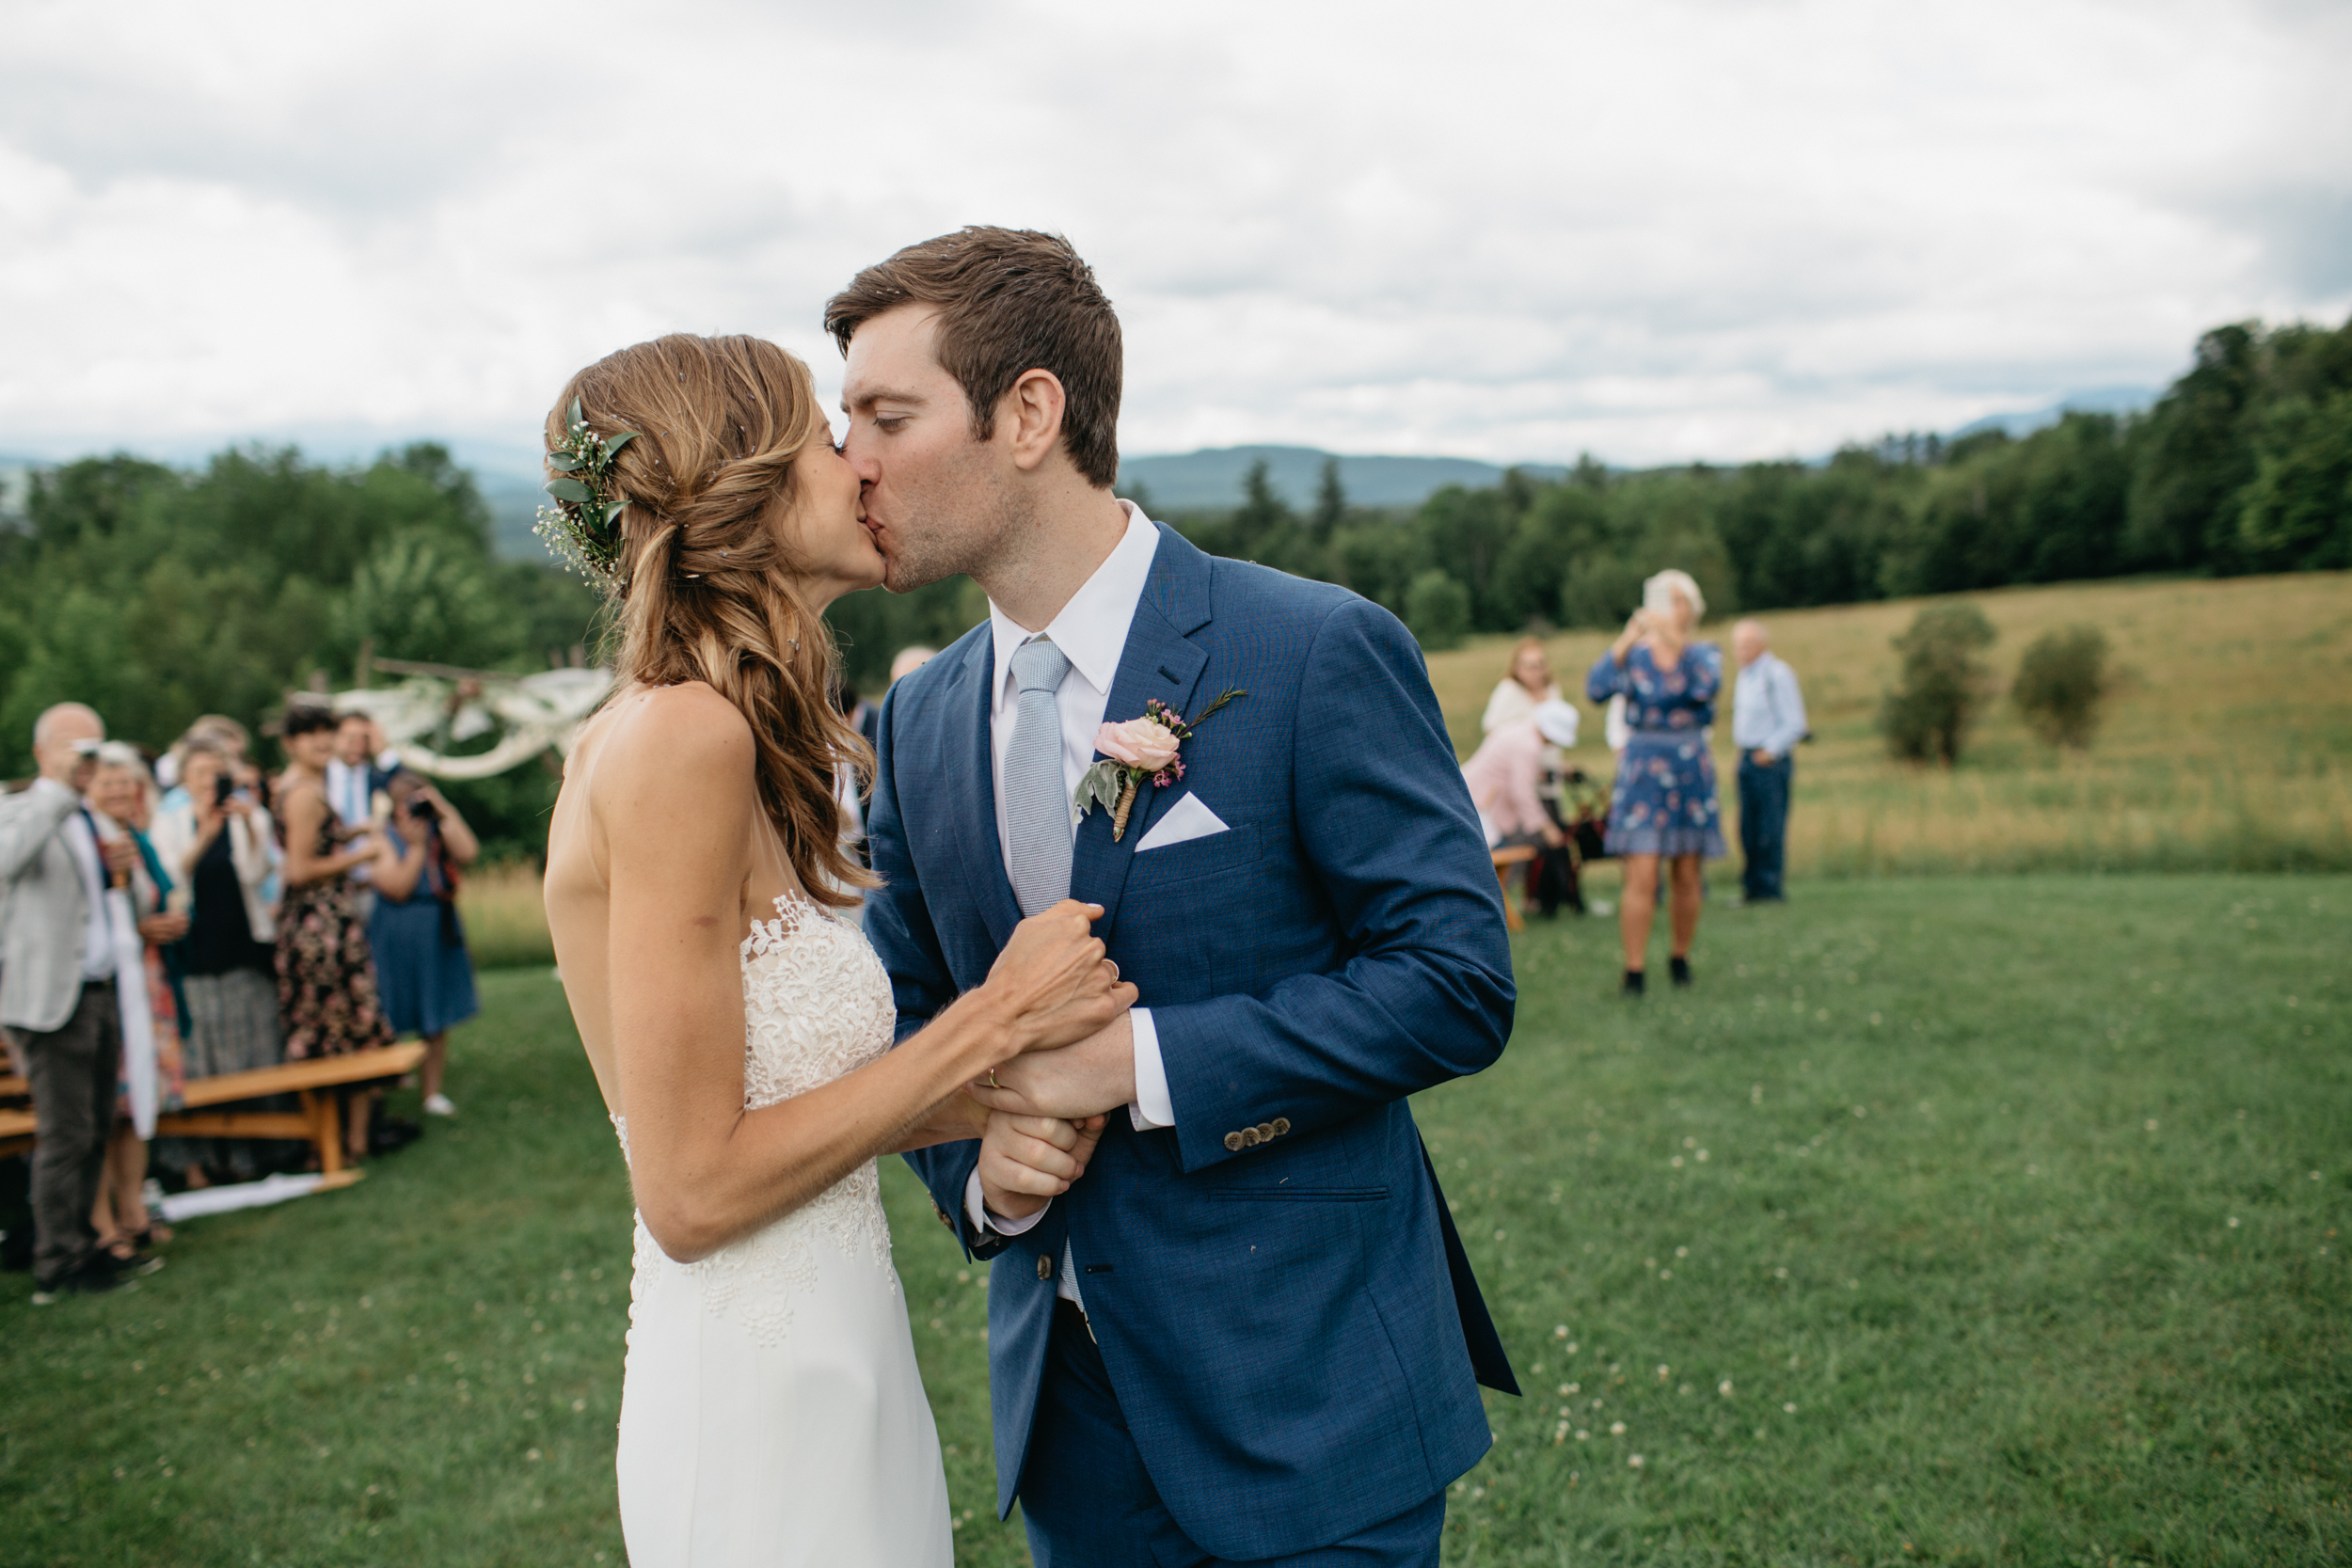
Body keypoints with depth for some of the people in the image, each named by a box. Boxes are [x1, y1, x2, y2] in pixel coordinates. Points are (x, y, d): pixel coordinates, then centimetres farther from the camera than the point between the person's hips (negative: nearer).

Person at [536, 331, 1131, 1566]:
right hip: (768, 1393, -9)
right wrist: (991, 1021, -16)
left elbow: (789, 1096, 8)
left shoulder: (701, 734, 7)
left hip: (830, 1361, 9)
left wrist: (985, 1110, -7)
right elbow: (693, 1193, -21)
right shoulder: (683, 738, -21)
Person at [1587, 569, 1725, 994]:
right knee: (1641, 877, -11)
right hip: (1642, 771, -2)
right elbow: (1596, 688, -15)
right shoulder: (1633, 654, 4)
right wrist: (1627, 638, -24)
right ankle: (1634, 968, -7)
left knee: (1686, 877, 7)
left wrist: (1675, 640, -28)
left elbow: (1707, 686, -18)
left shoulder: (1704, 653, 6)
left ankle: (1680, 955, 25)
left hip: (1691, 771, 2)